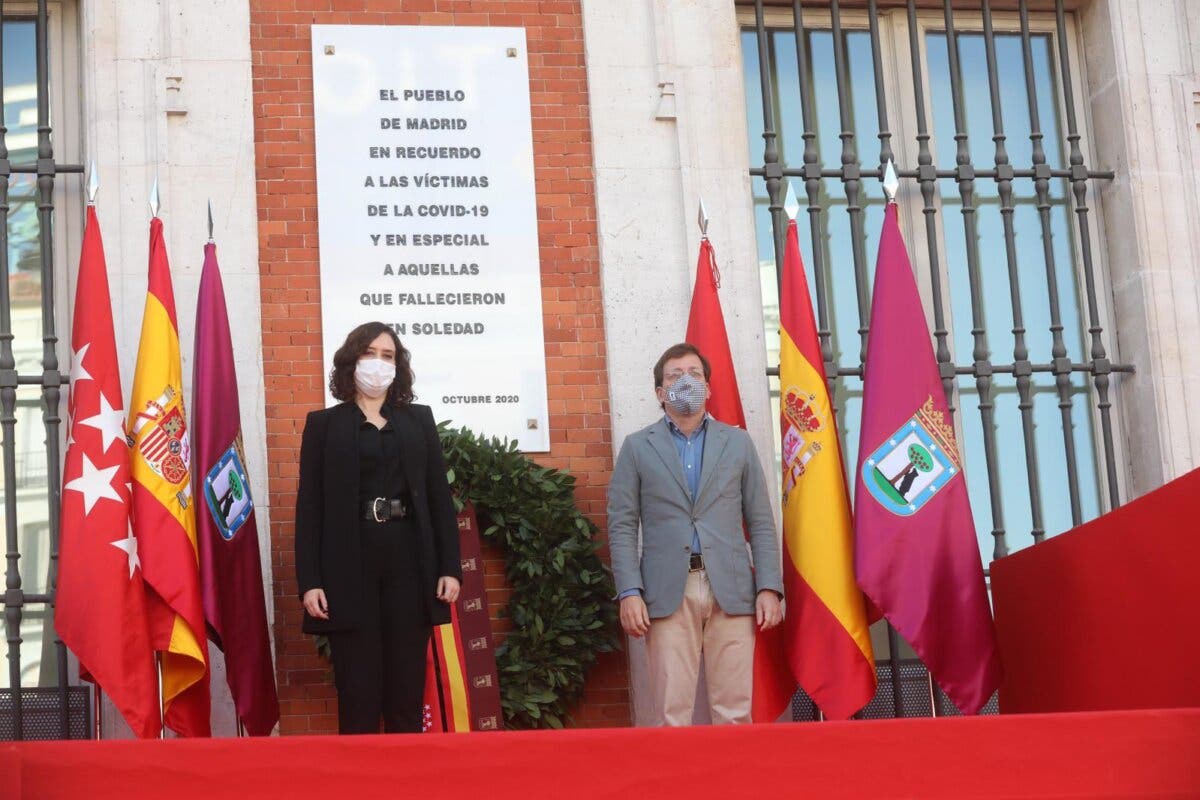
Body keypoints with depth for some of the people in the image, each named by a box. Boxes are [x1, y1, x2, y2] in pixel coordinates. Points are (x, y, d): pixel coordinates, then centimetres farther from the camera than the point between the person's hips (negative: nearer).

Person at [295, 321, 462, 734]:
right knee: (358, 691, -2)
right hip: (350, 566, -2)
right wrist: (309, 581, -7)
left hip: (409, 560, 2)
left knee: (407, 688, 4)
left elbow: (440, 496, 11)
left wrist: (450, 567, 0)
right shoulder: (324, 424, 8)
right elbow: (309, 506, 2)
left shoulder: (419, 419, 15)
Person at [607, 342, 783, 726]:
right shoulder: (637, 447, 10)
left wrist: (769, 587, 1)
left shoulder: (737, 442, 15)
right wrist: (629, 592, -7)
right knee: (672, 712, -3)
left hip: (731, 592, 1)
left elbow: (761, 522, 11)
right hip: (668, 592, -1)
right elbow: (622, 526, 5)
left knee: (735, 710, 0)